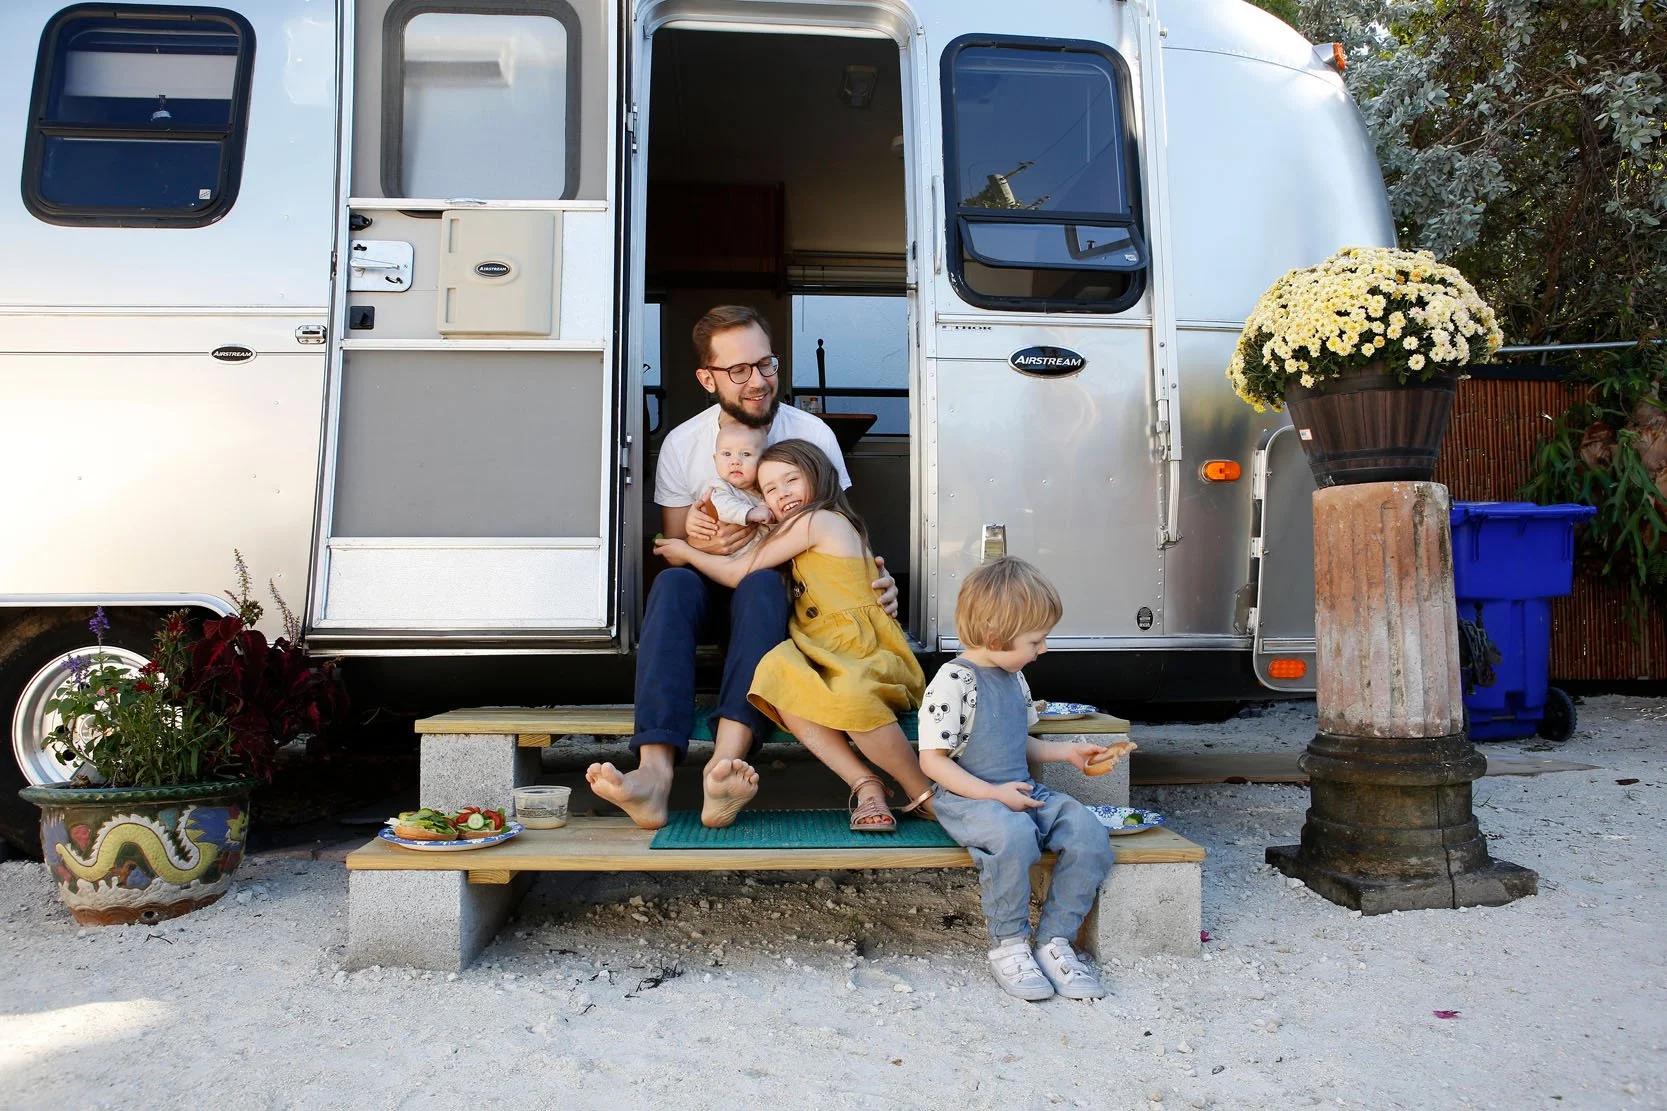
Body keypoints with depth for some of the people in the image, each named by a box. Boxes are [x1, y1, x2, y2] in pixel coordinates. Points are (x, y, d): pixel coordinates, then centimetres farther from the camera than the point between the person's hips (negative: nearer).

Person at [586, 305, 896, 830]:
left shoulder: (812, 434, -2)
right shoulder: (682, 444, 1)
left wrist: (874, 576, -20)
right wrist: (697, 544, -18)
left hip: (785, 589, -1)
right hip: (710, 594, 2)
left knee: (760, 583, -37)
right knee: (672, 583, -33)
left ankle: (724, 763, -55)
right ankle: (655, 771, -49)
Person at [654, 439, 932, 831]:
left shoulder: (814, 520, -1)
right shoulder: (830, 523, 28)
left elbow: (737, 572, 2)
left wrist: (686, 552, 17)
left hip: (863, 648, -8)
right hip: (827, 656, 8)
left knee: (849, 696, -40)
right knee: (778, 679, -24)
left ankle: (922, 794, -20)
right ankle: (865, 784, -29)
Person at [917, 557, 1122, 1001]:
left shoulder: (1015, 677, 14)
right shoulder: (953, 682, -13)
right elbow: (932, 760, -15)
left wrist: (1067, 751, 16)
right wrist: (993, 794, -21)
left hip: (1021, 791, 8)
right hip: (965, 798, -8)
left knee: (1088, 831, -16)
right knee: (1013, 834, -38)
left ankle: (1055, 941, -5)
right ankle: (1007, 946, -16)